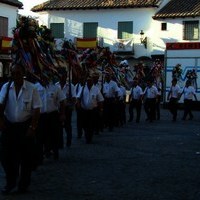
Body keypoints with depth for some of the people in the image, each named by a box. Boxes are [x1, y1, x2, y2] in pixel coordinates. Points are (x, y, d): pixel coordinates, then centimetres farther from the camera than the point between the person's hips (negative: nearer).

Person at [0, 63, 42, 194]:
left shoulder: (31, 89, -10)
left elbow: (36, 110, -9)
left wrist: (32, 128, -13)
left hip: (25, 126, -2)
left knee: (26, 156, 8)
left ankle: (24, 184, 27)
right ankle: (11, 183, 26)